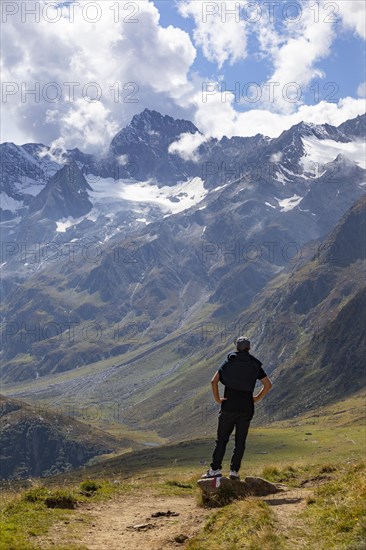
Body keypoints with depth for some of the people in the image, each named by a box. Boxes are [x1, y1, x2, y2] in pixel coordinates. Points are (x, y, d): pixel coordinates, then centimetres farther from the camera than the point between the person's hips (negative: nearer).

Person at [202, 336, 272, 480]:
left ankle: (215, 469, 2)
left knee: (222, 439, 5)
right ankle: (234, 471, 4)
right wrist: (257, 398, 11)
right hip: (246, 408, 1)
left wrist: (217, 398, 0)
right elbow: (268, 384, 4)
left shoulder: (228, 362, 1)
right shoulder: (255, 365, 5)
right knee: (240, 441, 6)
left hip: (229, 406, -1)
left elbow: (214, 381, -8)